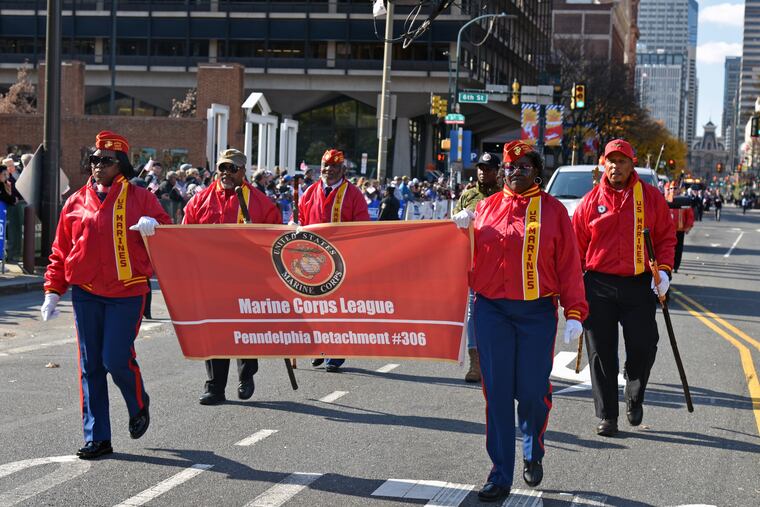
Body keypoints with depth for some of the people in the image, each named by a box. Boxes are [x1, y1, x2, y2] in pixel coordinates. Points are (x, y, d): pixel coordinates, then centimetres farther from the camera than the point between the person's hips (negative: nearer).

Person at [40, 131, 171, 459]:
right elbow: (61, 251, 12)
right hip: (85, 293, 3)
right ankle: (97, 437, 11)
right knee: (90, 367, 4)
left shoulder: (140, 198, 2)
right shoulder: (77, 202, 9)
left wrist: (153, 226, -18)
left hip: (126, 293, -3)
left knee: (116, 359, -10)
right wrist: (53, 291, 7)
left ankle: (139, 405, 22)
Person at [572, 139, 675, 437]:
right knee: (601, 353, 2)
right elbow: (577, 246, 8)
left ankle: (635, 398, 25)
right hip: (599, 286, 1)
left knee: (643, 347, -4)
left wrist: (663, 269, -7)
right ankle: (607, 416, 13)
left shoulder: (651, 197, 4)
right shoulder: (591, 201, 4)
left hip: (639, 286, 0)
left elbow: (666, 236, 9)